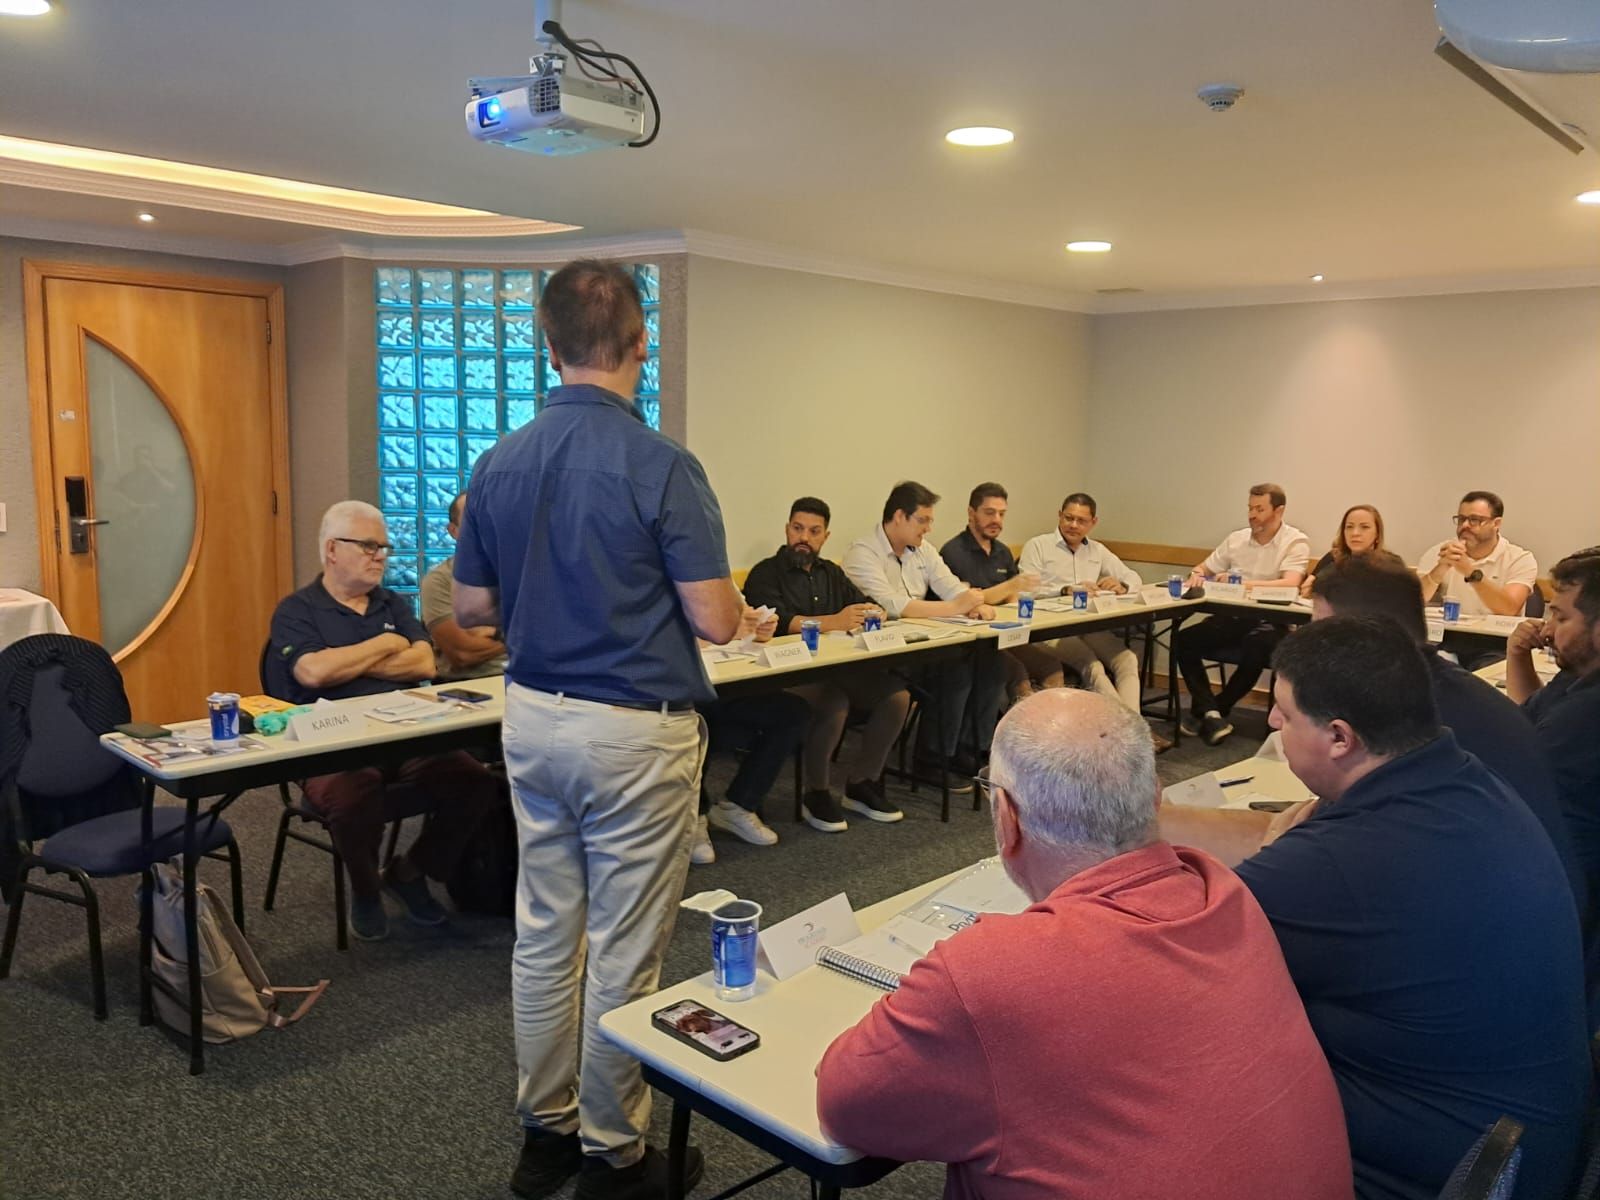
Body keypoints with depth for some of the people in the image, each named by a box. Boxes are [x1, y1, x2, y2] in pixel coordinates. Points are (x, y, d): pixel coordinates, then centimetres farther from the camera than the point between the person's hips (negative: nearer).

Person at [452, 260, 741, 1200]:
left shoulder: (499, 464, 1)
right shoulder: (662, 467, -17)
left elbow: (472, 607, 7)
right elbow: (715, 620, -17)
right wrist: (734, 601, 5)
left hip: (533, 717, 6)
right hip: (636, 730, -6)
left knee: (545, 932, 17)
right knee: (625, 949, 7)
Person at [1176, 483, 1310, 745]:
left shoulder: (1295, 542, -2)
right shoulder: (1236, 539, 14)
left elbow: (1290, 584, -18)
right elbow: (1204, 569, 20)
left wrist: (1245, 583, -29)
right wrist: (1196, 575, -6)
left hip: (1270, 621, -5)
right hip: (1232, 617, 5)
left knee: (1257, 646, -37)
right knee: (1184, 640, -19)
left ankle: (1209, 710, -16)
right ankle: (1211, 714, -25)